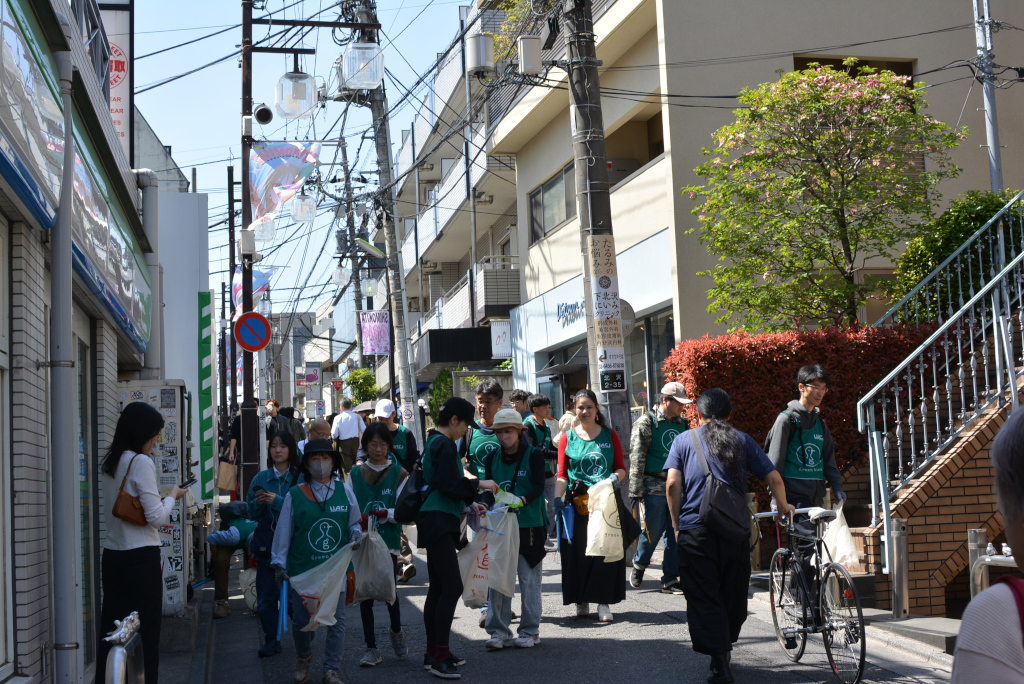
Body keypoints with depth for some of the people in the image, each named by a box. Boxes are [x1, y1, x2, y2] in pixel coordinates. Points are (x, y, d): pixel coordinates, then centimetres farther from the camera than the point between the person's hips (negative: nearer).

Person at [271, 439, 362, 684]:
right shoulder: (295, 495, -2)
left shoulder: (344, 491, 3)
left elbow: (354, 523, 13)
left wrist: (355, 535, -9)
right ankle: (303, 658, 38)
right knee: (301, 620, 9)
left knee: (336, 622, 2)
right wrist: (279, 563, 2)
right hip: (302, 569, -1)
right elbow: (283, 532, 2)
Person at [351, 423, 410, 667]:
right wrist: (359, 519, -16)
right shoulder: (355, 473, 8)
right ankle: (371, 648, 13)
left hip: (389, 539, -2)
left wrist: (385, 514, -20)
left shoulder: (399, 474, 3)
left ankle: (396, 631, 21)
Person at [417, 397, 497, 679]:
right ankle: (440, 656, -12)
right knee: (453, 586, -13)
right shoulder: (445, 445, -13)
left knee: (438, 587, 13)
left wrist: (470, 502, 21)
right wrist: (479, 484, -7)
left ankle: (433, 653, 18)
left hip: (435, 521, 11)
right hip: (438, 521, -11)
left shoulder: (434, 442, 19)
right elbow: (449, 485, -19)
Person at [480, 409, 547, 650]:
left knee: (529, 579, 2)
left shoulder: (533, 455, -2)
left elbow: (539, 486, -13)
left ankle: (530, 631, 14)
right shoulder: (492, 459, 11)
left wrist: (523, 500, -31)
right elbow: (488, 490, 5)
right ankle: (499, 632, 8)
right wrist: (482, 504, -17)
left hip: (530, 525, -3)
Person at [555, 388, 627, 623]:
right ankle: (581, 600, 13)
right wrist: (557, 498, -11)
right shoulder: (567, 438, 8)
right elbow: (562, 474, 4)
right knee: (578, 550, 0)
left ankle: (603, 601, 4)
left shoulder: (609, 435, 9)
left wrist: (616, 476, -11)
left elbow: (621, 467, 11)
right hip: (577, 502, 0)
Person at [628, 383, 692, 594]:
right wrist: (636, 490, -13)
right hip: (653, 487, -5)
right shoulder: (646, 423, -5)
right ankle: (639, 565, 25)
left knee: (675, 533, 4)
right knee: (652, 531, -2)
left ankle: (670, 580, 11)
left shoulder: (682, 424, 12)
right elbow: (636, 459, -8)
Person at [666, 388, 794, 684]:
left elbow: (673, 484, -3)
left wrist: (676, 523, 6)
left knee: (703, 597, 2)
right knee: (733, 594, 16)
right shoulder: (742, 440, 11)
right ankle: (724, 651, 28)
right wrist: (783, 506, 24)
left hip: (695, 529, -1)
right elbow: (773, 477, 7)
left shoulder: (684, 440, 8)